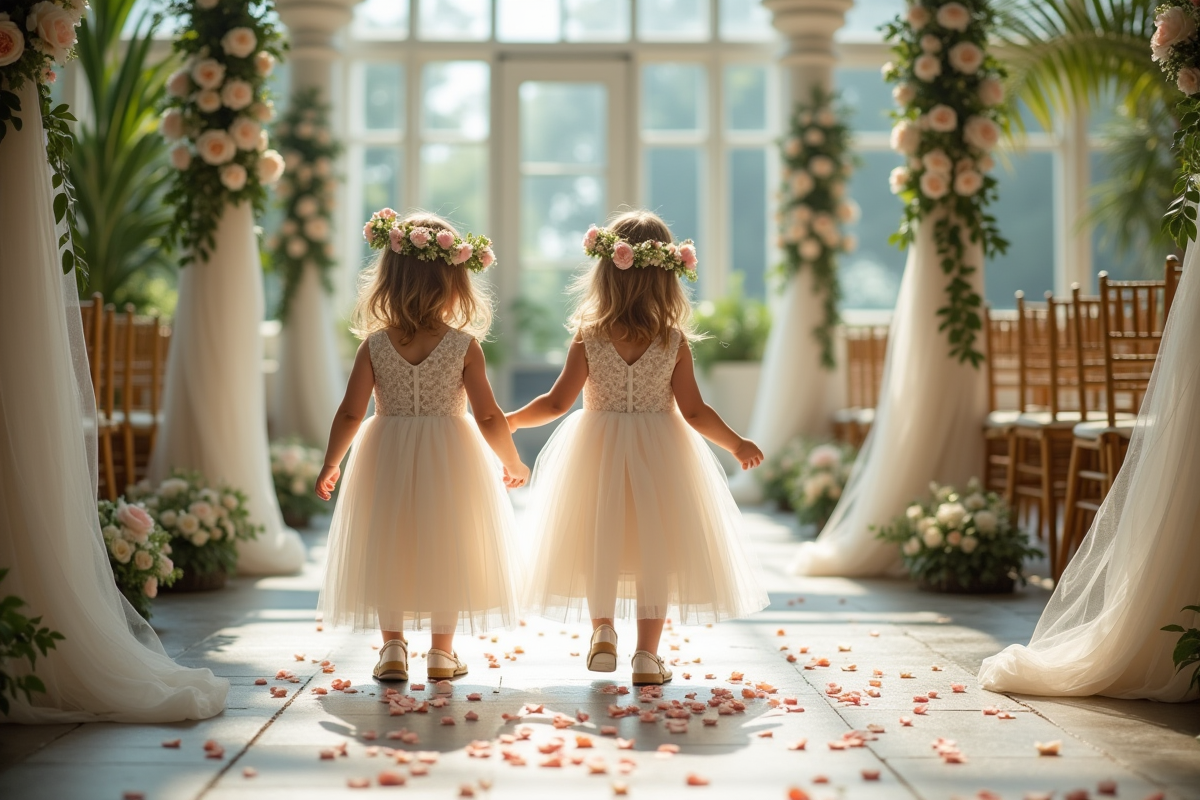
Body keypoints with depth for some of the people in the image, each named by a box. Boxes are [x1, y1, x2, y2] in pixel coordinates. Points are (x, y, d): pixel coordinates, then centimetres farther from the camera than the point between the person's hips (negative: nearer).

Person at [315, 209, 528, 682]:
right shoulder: (464, 345, -10)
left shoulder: (374, 345, -6)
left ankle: (393, 648, 14)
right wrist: (513, 464, 7)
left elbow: (350, 414, -5)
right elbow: (489, 417, -9)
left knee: (388, 550, 14)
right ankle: (442, 652, 18)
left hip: (386, 458, 1)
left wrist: (330, 465, 9)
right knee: (445, 549, 12)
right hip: (450, 459, -1)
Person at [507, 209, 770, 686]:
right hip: (660, 456, 0)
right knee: (655, 549, 7)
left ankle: (603, 632, 17)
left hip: (598, 453, 0)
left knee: (599, 544, 19)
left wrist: (510, 420, 9)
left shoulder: (588, 337, -10)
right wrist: (736, 444, 6)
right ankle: (647, 655, 8)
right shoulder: (675, 341, -9)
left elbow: (558, 402, -7)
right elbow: (694, 412, -7)